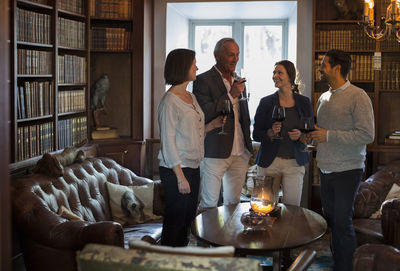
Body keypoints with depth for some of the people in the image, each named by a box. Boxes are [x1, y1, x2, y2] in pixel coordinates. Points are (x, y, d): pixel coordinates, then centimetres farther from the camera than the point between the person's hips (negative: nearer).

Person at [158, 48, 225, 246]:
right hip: (176, 170, -9)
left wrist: (212, 125, 5)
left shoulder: (190, 97, 13)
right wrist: (180, 177, -19)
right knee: (175, 221, -1)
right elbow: (168, 142, -17)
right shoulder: (170, 100, -14)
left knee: (188, 218, 14)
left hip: (193, 168, 9)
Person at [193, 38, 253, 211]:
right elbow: (203, 114, -19)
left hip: (240, 153, 6)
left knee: (233, 202, 14)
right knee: (208, 205, -1)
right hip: (215, 152, -6)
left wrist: (247, 147, 17)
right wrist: (231, 95, -18)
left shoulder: (239, 81, 16)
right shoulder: (203, 81, -6)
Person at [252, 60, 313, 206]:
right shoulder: (266, 102, 0)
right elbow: (256, 135, 2)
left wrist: (301, 135, -11)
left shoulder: (304, 102, 5)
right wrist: (271, 133, -17)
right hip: (269, 161, -1)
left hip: (295, 163, 1)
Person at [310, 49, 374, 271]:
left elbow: (367, 135, -18)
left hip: (347, 171, -7)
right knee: (330, 219, 12)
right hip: (325, 169, 7)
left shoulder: (358, 97, -10)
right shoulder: (323, 98, 12)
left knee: (342, 222, -4)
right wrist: (311, 135, 2)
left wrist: (328, 135, -18)